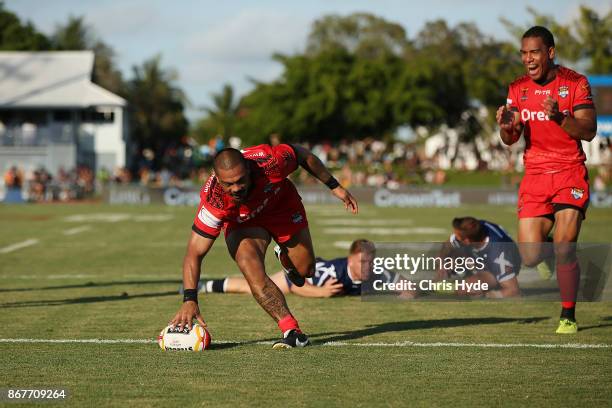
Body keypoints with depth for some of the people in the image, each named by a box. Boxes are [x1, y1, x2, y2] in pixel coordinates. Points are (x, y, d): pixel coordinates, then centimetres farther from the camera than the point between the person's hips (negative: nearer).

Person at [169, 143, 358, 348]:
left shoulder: (269, 161, -39)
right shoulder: (213, 201, -40)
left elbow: (303, 155, -16)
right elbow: (195, 253, -36)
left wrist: (334, 187, -6)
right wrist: (189, 300, -45)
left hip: (282, 204, 2)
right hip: (241, 222, -2)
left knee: (305, 270, 7)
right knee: (252, 269, -28)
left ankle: (284, 258, 44)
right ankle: (291, 331, -23)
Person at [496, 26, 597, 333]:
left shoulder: (575, 83, -4)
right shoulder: (518, 89, 6)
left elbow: (589, 131, -11)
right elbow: (510, 140, 5)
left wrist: (559, 117, -28)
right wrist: (506, 127, -19)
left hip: (570, 173, -3)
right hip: (535, 176, 3)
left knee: (564, 250, -15)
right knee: (530, 257, -5)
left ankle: (568, 316, 3)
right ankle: (549, 254, 32)